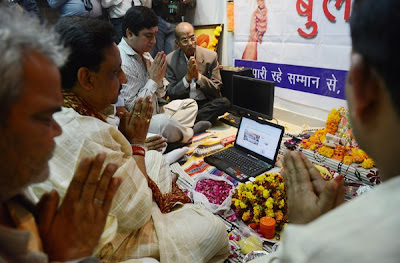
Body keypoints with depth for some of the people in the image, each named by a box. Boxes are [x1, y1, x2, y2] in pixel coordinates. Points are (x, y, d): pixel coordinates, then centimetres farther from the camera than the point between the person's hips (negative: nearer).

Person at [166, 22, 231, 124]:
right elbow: (171, 94, -2)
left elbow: (216, 90, -1)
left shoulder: (211, 56, -2)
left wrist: (198, 76, -19)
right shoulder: (170, 60, -3)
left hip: (205, 103, 2)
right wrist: (187, 77, -18)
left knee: (224, 102, -29)